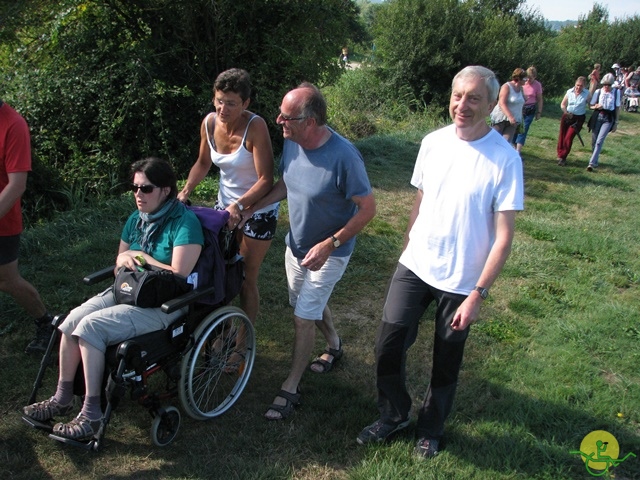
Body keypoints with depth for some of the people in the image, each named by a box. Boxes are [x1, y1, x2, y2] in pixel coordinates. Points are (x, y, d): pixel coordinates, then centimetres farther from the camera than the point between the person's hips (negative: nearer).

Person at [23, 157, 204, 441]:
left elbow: (179, 276, -21)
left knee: (91, 326, -23)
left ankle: (92, 414, -14)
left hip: (163, 304, -8)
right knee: (73, 319, -13)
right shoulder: (136, 219, 10)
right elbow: (119, 263, 17)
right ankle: (62, 399, 1)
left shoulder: (184, 222, -14)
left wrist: (140, 256, -11)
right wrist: (124, 259, -8)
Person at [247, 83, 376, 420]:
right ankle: (334, 346, 52)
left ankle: (290, 388, 16)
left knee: (303, 317, -2)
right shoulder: (291, 142, -11)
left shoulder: (343, 156, -32)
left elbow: (367, 208, -24)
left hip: (329, 252, -7)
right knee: (313, 304, 24)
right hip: (296, 244, 7)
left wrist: (329, 244, -28)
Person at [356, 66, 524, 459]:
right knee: (388, 346, 4)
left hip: (461, 282, -3)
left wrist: (478, 294, -17)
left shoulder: (505, 159, -16)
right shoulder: (433, 142, -2)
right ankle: (394, 415, 32)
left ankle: (431, 429, 40)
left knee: (446, 363, 14)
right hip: (414, 268, 3)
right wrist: (407, 247, 13)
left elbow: (504, 236, -15)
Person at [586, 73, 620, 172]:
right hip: (597, 117, 2)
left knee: (599, 141, -15)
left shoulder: (616, 92, 2)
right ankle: (595, 161, 26)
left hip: (609, 119, -2)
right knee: (594, 141, 7)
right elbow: (590, 106, 8)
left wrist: (616, 123, 5)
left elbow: (617, 108, 7)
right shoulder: (598, 91, 2)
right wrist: (596, 106, -15)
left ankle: (591, 163, -19)